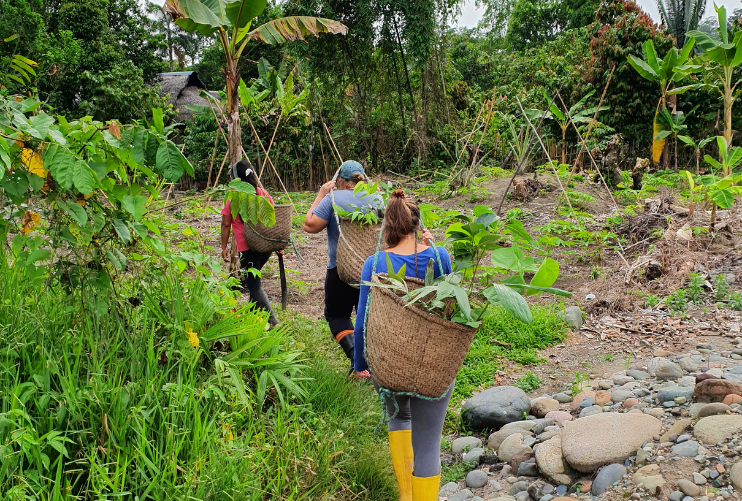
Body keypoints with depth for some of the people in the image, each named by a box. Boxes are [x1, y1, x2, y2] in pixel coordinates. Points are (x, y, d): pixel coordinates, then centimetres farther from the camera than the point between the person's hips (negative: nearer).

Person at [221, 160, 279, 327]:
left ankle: (273, 323, -10)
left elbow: (226, 224, -2)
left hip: (247, 247, -6)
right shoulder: (263, 194, 6)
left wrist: (224, 247, 8)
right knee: (251, 278, 25)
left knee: (254, 286, -2)